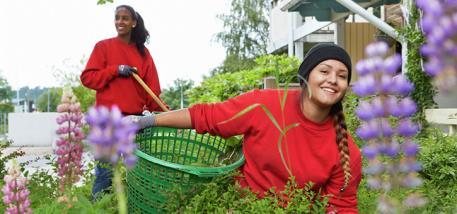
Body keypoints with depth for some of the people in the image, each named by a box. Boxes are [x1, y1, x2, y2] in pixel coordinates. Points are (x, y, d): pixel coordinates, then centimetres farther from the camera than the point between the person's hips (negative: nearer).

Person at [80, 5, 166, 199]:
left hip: (135, 119, 4)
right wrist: (116, 70, -12)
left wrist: (164, 112, -4)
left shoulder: (143, 52, 13)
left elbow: (151, 88, 8)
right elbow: (87, 77, -1)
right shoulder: (103, 46, 5)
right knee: (106, 171, -6)